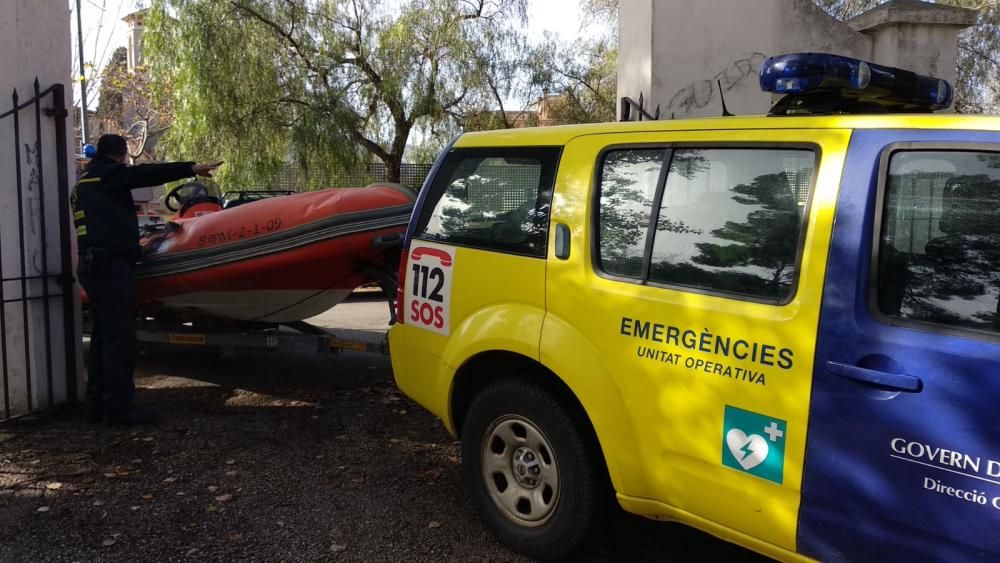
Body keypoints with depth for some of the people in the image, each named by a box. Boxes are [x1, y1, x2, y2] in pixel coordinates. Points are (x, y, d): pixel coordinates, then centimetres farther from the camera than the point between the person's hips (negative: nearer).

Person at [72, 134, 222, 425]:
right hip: (110, 264, -10)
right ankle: (119, 407, -10)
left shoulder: (82, 184, 26)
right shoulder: (105, 174, -2)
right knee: (120, 337, -10)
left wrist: (132, 242, 36)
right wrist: (191, 168, -20)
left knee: (103, 336, 12)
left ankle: (97, 403, 14)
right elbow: (143, 174, -15)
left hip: (91, 264, 10)